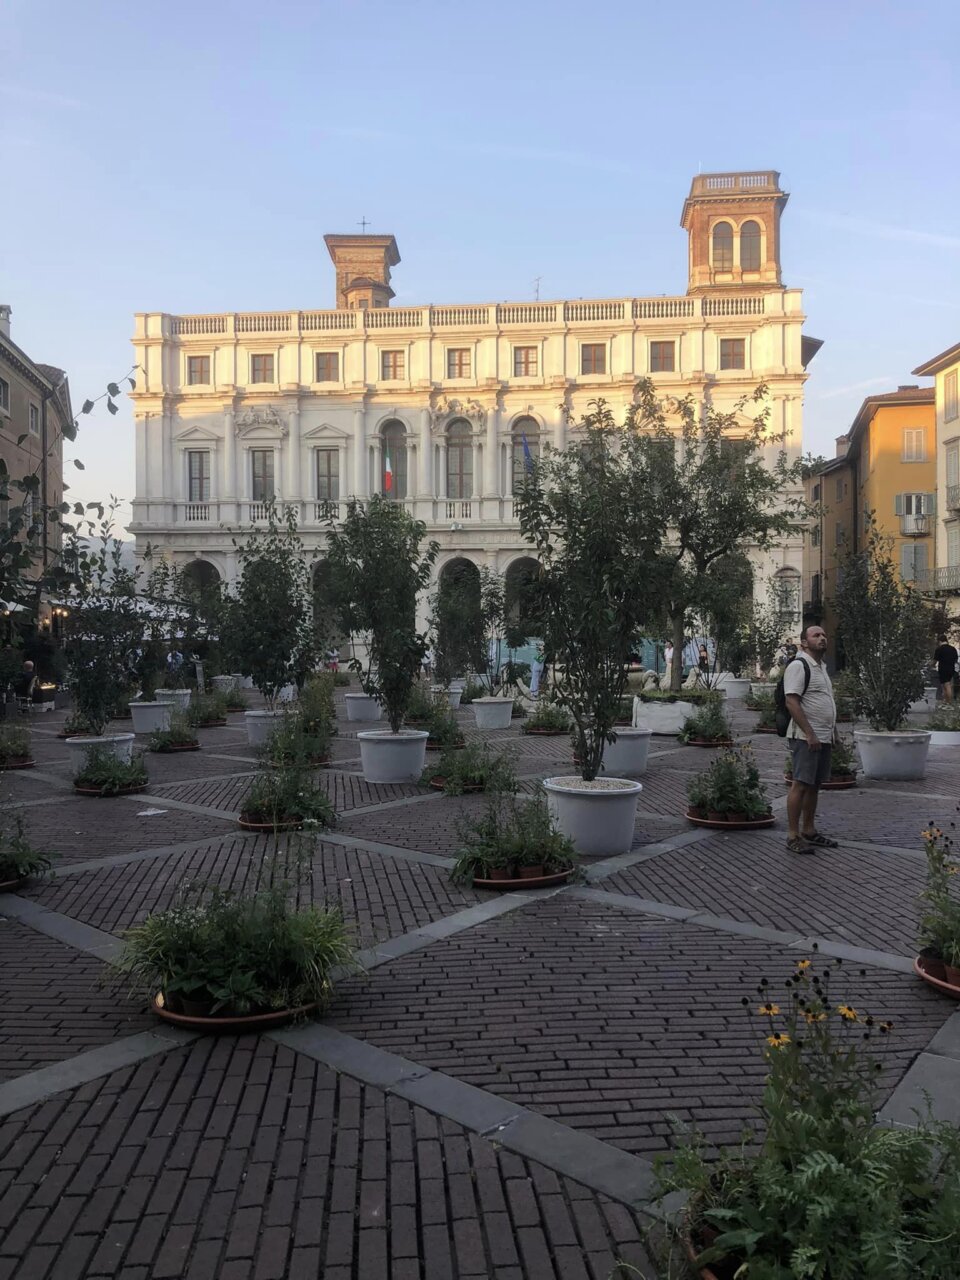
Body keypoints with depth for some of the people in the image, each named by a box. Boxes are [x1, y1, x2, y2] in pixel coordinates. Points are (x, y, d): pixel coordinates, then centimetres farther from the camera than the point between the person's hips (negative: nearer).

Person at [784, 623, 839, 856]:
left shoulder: (821, 667, 18)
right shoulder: (798, 666, -13)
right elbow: (792, 702, -21)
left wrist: (832, 732, 21)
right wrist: (809, 734, -23)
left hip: (823, 738, 9)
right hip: (806, 738, -9)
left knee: (814, 785, 13)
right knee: (801, 784, -8)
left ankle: (809, 831, 21)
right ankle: (793, 836, -4)